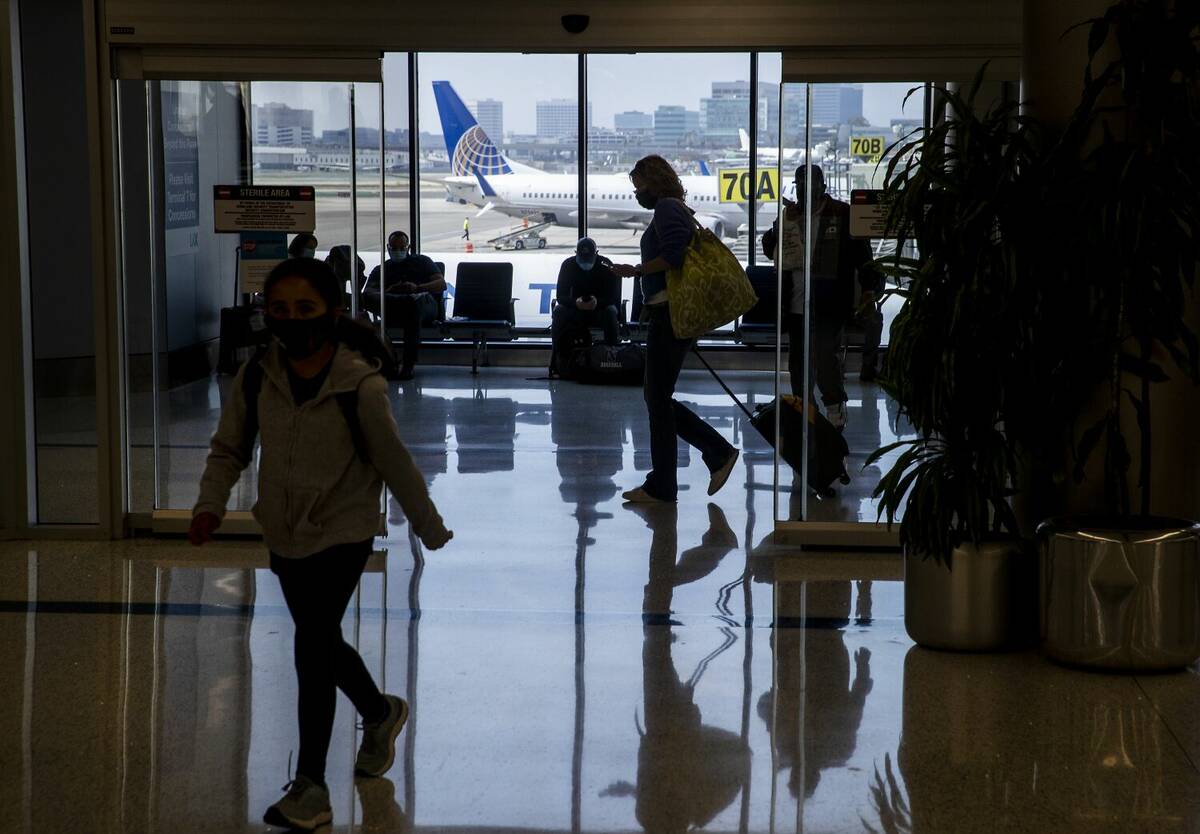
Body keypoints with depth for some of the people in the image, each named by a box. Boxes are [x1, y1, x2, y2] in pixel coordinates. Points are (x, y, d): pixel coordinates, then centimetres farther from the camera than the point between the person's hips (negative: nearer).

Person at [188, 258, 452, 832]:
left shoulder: (360, 386, -20)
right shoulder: (258, 376, -8)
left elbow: (394, 463, -10)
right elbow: (229, 449, 4)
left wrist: (431, 530, -1)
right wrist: (211, 504, -13)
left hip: (342, 532, -5)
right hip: (285, 534, 5)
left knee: (312, 648, -13)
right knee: (323, 645, 19)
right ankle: (381, 714, 49)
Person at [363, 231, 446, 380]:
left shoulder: (421, 261, 31)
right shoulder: (381, 269, 32)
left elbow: (442, 284, 14)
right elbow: (368, 292, 11)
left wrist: (417, 288, -5)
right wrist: (387, 292, -13)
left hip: (426, 302, -1)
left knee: (414, 306, -42)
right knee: (367, 298, -31)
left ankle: (408, 364, -44)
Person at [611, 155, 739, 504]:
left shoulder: (667, 209, -11)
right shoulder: (678, 210, 20)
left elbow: (674, 256, -25)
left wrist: (637, 271, -16)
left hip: (669, 315, -10)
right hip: (671, 315, 10)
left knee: (658, 399, -3)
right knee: (657, 397, 13)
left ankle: (660, 486, 4)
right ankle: (718, 453, 11)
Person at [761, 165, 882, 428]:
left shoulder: (843, 214, -3)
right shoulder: (789, 214, 12)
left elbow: (862, 252, -2)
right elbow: (769, 249, 8)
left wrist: (869, 288, -9)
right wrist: (785, 223, -7)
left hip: (829, 305, -5)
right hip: (795, 305, 6)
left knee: (824, 355, -12)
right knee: (798, 360, 11)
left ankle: (835, 410, 1)